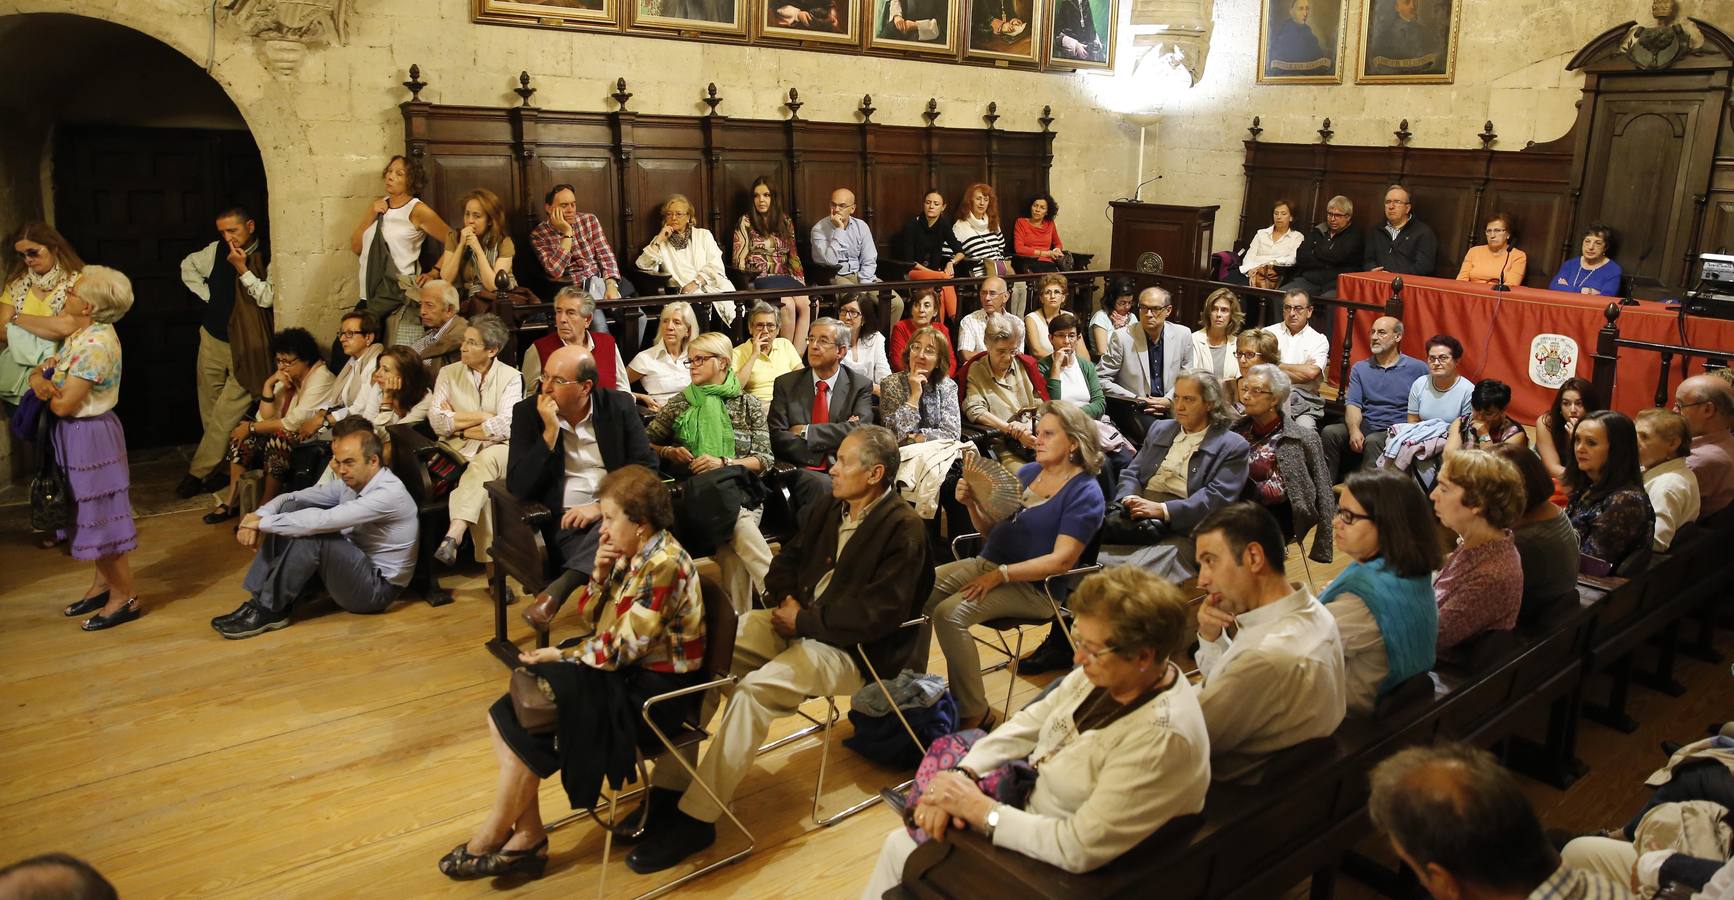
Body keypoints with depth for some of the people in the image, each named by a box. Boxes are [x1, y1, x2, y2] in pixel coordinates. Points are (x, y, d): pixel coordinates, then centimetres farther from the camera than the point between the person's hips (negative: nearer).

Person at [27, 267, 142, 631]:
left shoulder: (96, 344, -23)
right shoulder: (79, 336, 8)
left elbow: (64, 405, -23)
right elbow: (42, 368, 10)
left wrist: (45, 391, -3)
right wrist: (39, 379, -13)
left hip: (90, 437, -9)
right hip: (76, 435, 9)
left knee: (100, 517, -1)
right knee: (91, 514, 17)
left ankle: (125, 598, 9)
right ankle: (103, 583, 30)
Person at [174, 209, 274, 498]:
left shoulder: (267, 258, -10)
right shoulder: (217, 250, 4)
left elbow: (267, 298, -17)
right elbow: (188, 266, 23)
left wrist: (242, 269, -19)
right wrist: (206, 294, 11)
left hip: (245, 346, -5)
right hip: (213, 338, 6)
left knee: (226, 414, -7)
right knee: (210, 411, 8)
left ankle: (198, 472, 0)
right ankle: (221, 469, 17)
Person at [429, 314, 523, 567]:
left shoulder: (511, 378, 2)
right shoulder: (449, 373, 11)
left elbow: (505, 428, -12)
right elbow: (437, 421, -1)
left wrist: (457, 423, -2)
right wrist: (482, 417, -5)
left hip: (497, 451, -2)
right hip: (459, 451, 2)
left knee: (485, 461, -37)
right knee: (481, 482, -32)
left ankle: (453, 535, -47)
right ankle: (488, 557, -32)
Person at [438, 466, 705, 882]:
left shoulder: (662, 564, -21)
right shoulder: (634, 555, 8)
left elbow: (619, 649, -22)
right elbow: (590, 615, 12)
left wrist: (560, 656, -9)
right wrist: (600, 573, -6)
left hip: (651, 688, -9)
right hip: (622, 667, 10)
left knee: (521, 726, -11)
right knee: (505, 716, -2)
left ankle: (490, 839, 10)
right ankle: (526, 837, 3)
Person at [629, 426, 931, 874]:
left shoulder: (902, 528, -14)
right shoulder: (829, 507, 10)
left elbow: (879, 612, -22)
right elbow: (788, 558, 18)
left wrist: (803, 619, -17)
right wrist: (785, 599, -4)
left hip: (847, 649, -8)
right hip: (795, 620, 8)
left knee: (754, 689, -30)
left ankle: (696, 818, -20)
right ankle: (667, 788, -9)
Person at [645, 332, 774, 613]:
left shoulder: (749, 405, 9)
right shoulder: (679, 404, 13)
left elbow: (765, 459, 2)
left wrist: (724, 463, -12)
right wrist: (669, 452, -3)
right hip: (695, 494, 0)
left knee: (732, 549, -31)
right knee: (739, 527, -32)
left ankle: (739, 618, -23)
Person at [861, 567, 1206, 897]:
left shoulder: (1163, 737, -33)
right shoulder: (1105, 672, -9)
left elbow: (1079, 848, -32)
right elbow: (1027, 724, 2)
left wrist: (978, 808, -25)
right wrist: (963, 775, -13)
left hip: (1057, 872, -7)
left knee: (903, 851, 3)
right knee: (898, 843, 12)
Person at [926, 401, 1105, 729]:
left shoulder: (1085, 491, -9)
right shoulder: (1028, 472, 12)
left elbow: (1061, 560, -18)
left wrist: (1000, 575, -20)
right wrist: (972, 504, -2)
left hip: (1033, 587, -7)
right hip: (986, 563, 7)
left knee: (950, 613, -27)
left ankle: (974, 715, -15)